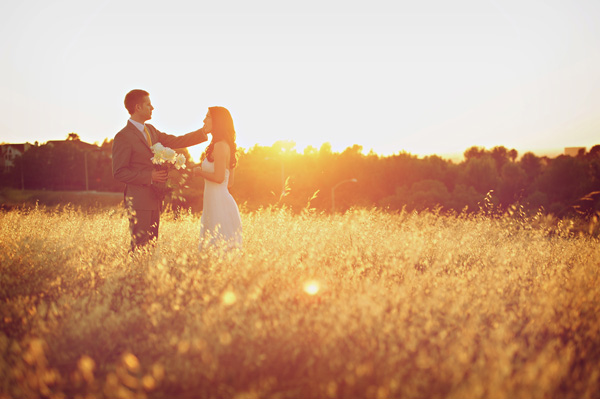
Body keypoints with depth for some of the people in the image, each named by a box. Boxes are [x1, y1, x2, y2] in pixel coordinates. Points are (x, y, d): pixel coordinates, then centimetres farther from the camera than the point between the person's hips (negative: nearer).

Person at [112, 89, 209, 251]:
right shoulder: (123, 137, -12)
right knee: (140, 247, -6)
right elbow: (119, 172, -14)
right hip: (138, 201, -8)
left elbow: (175, 141, 14)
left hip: (154, 199, 8)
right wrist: (149, 177, -18)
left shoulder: (151, 130, 13)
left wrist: (202, 132, 9)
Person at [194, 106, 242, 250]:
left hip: (219, 204, -10)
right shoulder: (227, 145, 17)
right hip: (216, 201, 10)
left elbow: (218, 177, -21)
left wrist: (199, 171, -5)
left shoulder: (220, 145, -13)